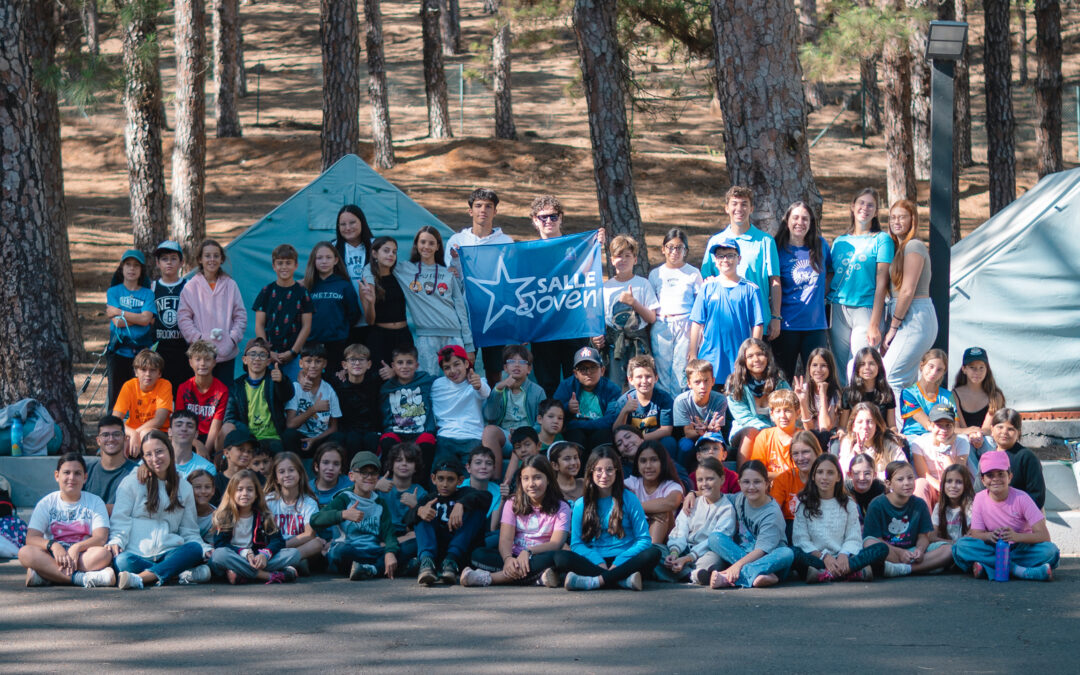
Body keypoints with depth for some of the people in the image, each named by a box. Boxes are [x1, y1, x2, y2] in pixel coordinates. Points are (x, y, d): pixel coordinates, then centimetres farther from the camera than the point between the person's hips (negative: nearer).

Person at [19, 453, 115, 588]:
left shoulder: (95, 502, 9)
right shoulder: (47, 503, 10)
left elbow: (101, 538, -6)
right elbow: (31, 538, -4)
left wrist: (77, 548, -25)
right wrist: (53, 545, -25)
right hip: (53, 556, 1)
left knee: (104, 554, -34)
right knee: (25, 552, -31)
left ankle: (45, 576, -36)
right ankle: (82, 578, -42)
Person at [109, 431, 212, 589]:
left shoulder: (184, 487, 20)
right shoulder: (131, 482, 13)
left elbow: (190, 531, 19)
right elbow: (120, 521, 6)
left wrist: (205, 549, -2)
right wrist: (115, 541, -16)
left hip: (169, 554, 2)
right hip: (138, 554, -2)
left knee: (196, 549, -31)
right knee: (122, 561, -37)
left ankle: (140, 579, -43)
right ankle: (181, 574, -36)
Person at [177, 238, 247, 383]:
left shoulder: (230, 285, 8)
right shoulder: (191, 287, 2)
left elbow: (241, 315, 10)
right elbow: (183, 318, 0)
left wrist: (233, 337, -4)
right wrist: (198, 338, -11)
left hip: (227, 354, 2)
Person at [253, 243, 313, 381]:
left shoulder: (302, 292, 4)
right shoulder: (267, 292, 6)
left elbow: (306, 326, 2)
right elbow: (259, 325, 5)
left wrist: (293, 352, -6)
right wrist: (267, 352, -6)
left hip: (295, 355, -1)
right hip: (270, 355, 1)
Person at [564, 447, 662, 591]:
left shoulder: (629, 499, 6)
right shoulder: (581, 504, 10)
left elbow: (644, 540, 1)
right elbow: (576, 544, 5)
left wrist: (618, 562, -14)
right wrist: (599, 563, -15)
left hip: (624, 561, -1)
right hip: (595, 562, 1)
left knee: (653, 553, -32)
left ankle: (597, 581, -38)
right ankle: (624, 579, -37)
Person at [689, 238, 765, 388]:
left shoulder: (749, 290, 1)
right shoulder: (708, 288, 5)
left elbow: (757, 325, 2)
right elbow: (697, 323, 7)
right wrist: (693, 354, 5)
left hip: (739, 357, -1)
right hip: (710, 357, 1)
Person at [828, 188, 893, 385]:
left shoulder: (881, 240, 2)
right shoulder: (840, 241, 16)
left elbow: (881, 282, -4)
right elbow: (830, 278, 16)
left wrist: (875, 323, -12)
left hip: (866, 310, -4)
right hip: (838, 311, 5)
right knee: (839, 374, 3)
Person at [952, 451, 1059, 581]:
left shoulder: (1021, 498, -10)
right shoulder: (980, 499, -3)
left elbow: (1044, 536, -17)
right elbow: (975, 534, -6)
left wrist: (1016, 536, -36)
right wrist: (990, 535, -30)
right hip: (994, 549, 2)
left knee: (1050, 551, -31)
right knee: (962, 545, -27)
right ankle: (1017, 570, -32)